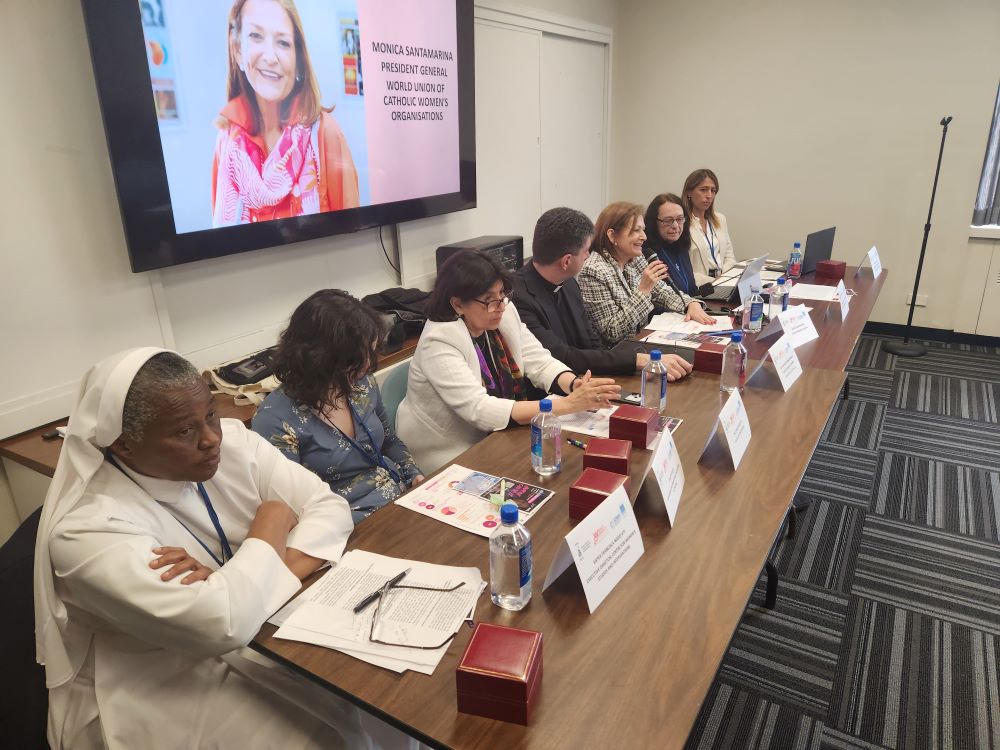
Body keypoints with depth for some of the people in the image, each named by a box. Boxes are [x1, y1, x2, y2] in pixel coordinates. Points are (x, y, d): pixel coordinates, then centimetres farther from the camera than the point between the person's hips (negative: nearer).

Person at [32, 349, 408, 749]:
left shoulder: (232, 442, -8)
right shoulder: (89, 529, -26)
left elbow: (331, 507, -11)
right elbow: (222, 623, -34)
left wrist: (235, 579, -26)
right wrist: (271, 522, -19)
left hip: (265, 635, 6)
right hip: (172, 693, -5)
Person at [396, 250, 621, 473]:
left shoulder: (506, 315, -5)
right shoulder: (439, 342, -25)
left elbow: (542, 364, -5)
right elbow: (481, 410, -32)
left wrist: (576, 385, -28)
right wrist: (568, 404, -35)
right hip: (447, 456, -6)